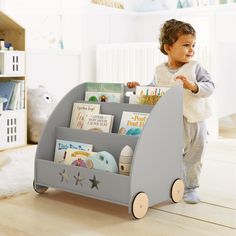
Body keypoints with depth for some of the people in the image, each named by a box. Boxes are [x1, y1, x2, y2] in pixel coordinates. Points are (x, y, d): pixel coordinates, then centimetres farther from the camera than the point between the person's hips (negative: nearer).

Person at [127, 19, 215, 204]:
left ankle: (190, 188, 31)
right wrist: (138, 87, -3)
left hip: (195, 123, 0)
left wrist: (192, 86, -29)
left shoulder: (195, 68, -5)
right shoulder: (160, 71, 1)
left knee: (193, 159, 13)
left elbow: (210, 87, -14)